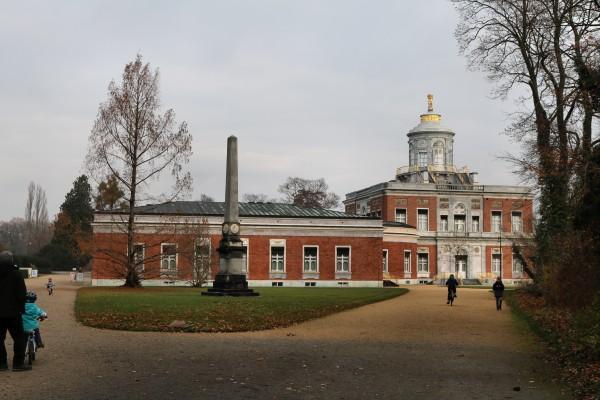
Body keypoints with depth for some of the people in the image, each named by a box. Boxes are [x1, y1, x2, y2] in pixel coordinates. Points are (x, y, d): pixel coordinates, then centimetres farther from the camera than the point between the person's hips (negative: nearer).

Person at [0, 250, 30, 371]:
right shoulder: (16, 274, -10)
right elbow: (22, 294, -11)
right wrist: (21, 308, 2)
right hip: (13, 312, -5)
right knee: (19, 337, 2)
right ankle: (18, 363, 0)